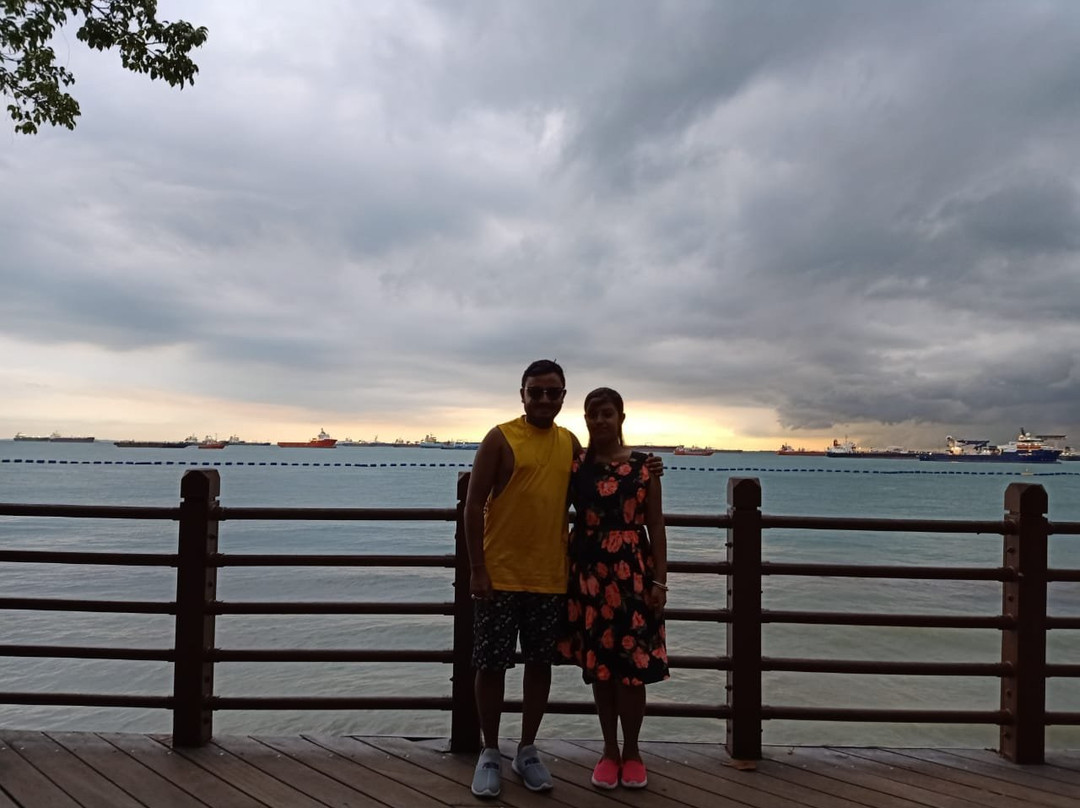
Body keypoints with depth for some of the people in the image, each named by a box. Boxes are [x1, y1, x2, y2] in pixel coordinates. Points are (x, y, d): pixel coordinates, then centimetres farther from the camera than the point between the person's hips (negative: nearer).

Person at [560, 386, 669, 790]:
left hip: (633, 573, -1)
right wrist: (562, 572, -5)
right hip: (589, 573, 1)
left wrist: (659, 580, -3)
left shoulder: (644, 466, 0)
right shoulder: (575, 464, 2)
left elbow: (656, 526, 1)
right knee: (598, 665, 9)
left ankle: (631, 751, 23)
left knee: (632, 665, 3)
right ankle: (609, 751, 26)